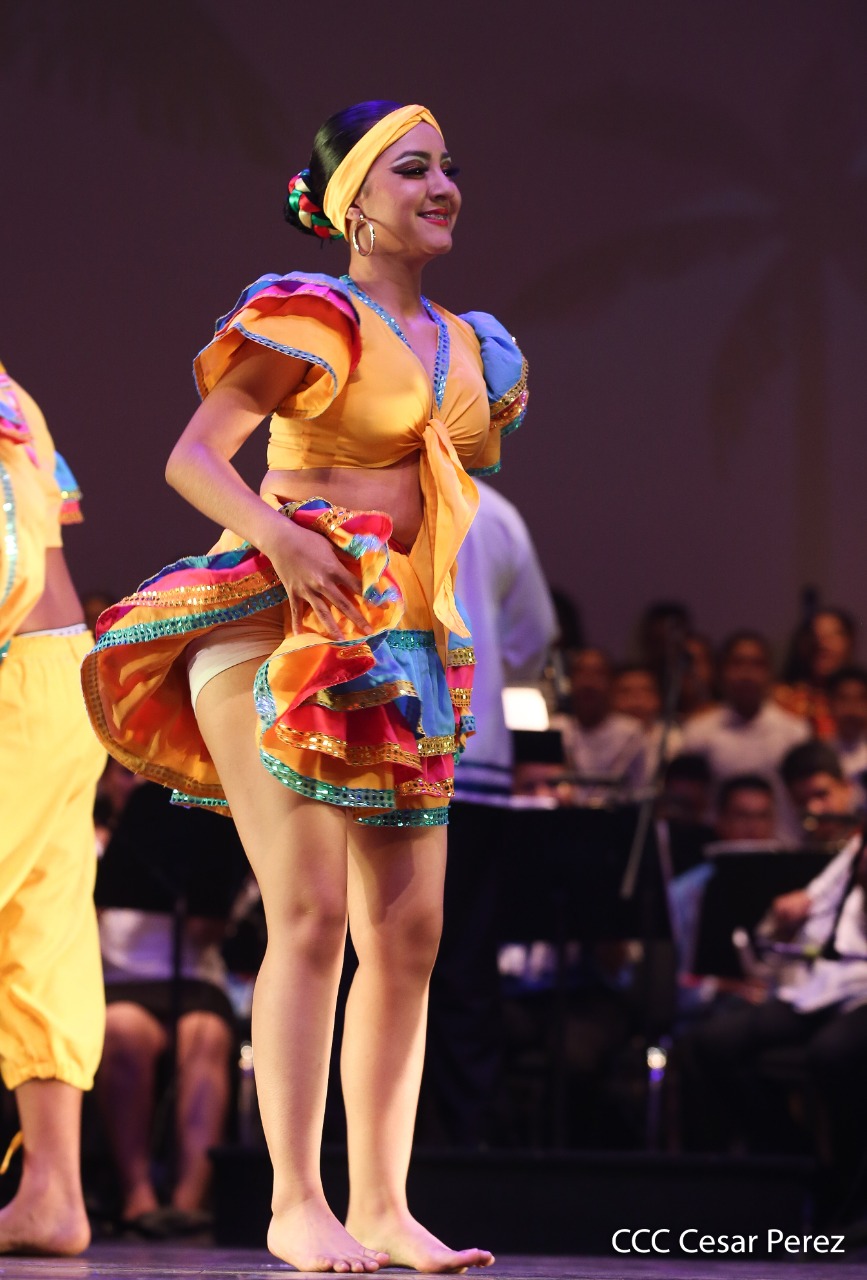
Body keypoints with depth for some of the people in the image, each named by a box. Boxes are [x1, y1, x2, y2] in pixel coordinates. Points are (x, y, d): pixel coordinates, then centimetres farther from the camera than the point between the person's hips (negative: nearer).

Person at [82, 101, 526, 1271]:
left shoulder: (461, 342, 17)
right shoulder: (313, 316, -6)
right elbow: (193, 455, -13)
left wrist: (500, 423, 12)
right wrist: (276, 532, -27)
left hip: (398, 649, 8)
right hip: (278, 631, -8)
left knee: (409, 929, 2)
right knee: (311, 910, -14)